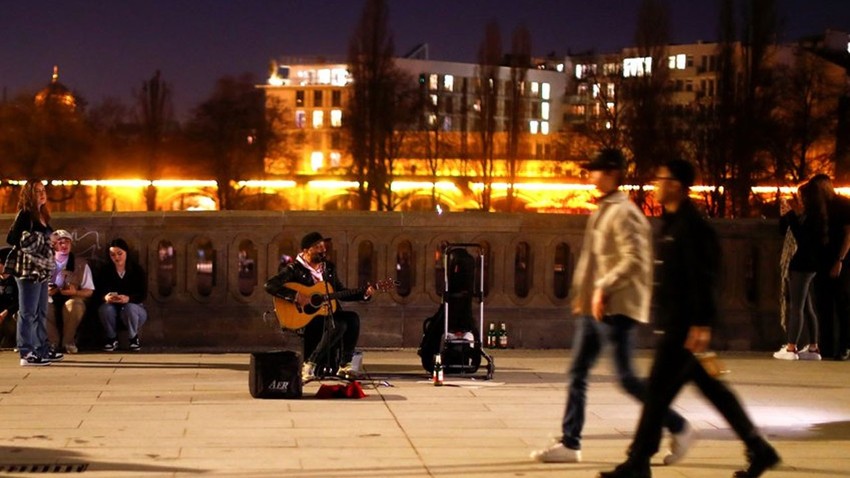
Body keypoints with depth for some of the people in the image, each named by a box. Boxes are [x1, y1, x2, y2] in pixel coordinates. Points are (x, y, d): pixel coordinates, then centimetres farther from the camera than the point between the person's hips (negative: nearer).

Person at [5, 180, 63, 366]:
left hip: (41, 270, 9)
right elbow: (12, 239, -18)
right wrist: (37, 239, -14)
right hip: (28, 270, -9)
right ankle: (26, 354, -7)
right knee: (28, 313, -7)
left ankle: (42, 349, 22)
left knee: (41, 313, 14)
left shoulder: (41, 216, 16)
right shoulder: (25, 215, -9)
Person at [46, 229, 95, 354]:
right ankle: (53, 341, -12)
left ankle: (68, 341, -13)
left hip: (72, 300, -1)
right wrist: (45, 291, -14)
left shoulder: (81, 264, 5)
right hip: (51, 301, 1)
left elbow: (89, 291, 4)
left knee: (73, 305, -38)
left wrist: (75, 292, -17)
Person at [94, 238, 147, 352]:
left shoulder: (137, 270, -5)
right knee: (105, 308, -32)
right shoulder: (105, 271, -1)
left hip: (134, 307, -1)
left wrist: (128, 299, -35)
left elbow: (143, 295, -14)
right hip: (113, 311, 1)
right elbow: (98, 292, -10)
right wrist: (105, 297, -35)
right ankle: (112, 338, -9)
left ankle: (134, 338, -10)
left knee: (129, 308, -36)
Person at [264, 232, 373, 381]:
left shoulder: (329, 268, 15)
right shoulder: (295, 268, -5)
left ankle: (344, 365, -14)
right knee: (339, 324, -31)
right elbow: (270, 285, -17)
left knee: (353, 318, -22)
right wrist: (296, 296, -26)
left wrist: (364, 294, 5)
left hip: (328, 313, 6)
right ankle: (309, 366, -23)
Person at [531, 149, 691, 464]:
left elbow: (634, 260, -23)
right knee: (577, 374, 7)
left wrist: (604, 288, -24)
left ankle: (679, 428, 9)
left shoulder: (623, 213, -14)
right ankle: (569, 443, 11)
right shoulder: (602, 211, 16)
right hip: (592, 308, 10)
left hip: (616, 309, -10)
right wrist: (581, 294, 18)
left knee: (627, 379, -5)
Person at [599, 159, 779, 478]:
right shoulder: (672, 223, 16)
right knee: (710, 388, 12)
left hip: (686, 325, -10)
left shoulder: (690, 226, -15)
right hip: (675, 323, 10)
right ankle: (759, 450, 17)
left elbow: (702, 276, -21)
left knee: (658, 389, -5)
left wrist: (702, 324, -24)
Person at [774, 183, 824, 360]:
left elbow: (801, 237, -23)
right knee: (807, 308, 12)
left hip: (803, 266, -10)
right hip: (804, 266, 10)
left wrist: (790, 216, -20)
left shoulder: (813, 217, -12)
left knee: (796, 307, -10)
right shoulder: (807, 216, 16)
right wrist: (785, 216, 4)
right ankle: (813, 348, 14)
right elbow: (783, 231, 19)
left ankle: (790, 348, -10)